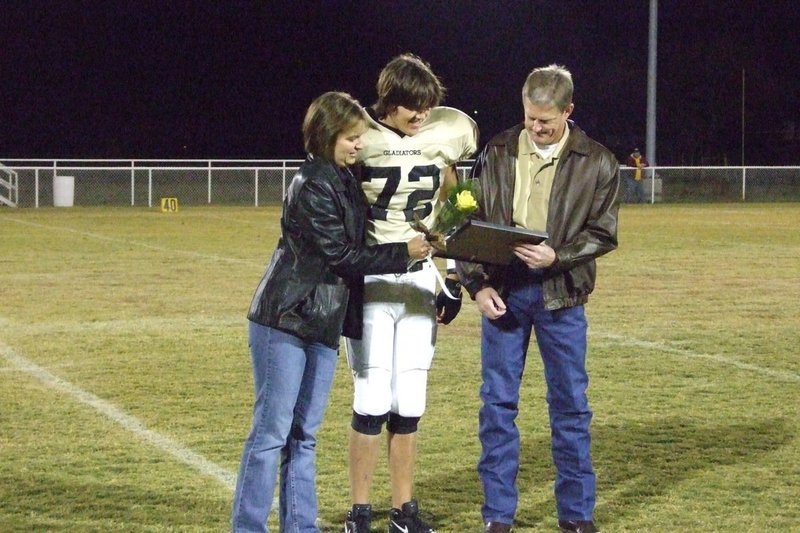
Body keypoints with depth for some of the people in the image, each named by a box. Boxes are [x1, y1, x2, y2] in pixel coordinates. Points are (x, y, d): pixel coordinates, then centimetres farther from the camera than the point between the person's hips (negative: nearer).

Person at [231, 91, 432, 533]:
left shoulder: (345, 182, 13)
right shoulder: (311, 186, -15)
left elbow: (351, 250, 20)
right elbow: (339, 254, -16)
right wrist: (402, 253, -11)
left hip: (324, 323, 8)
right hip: (286, 321, -8)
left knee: (304, 435, 11)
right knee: (271, 431, -5)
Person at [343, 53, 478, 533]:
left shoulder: (446, 136, 2)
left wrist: (453, 281, 12)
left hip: (420, 279, 4)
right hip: (369, 280, -4)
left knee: (409, 404, 6)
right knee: (373, 402, -5)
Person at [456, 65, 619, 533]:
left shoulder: (597, 163, -2)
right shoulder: (497, 153, 1)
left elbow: (603, 234, -2)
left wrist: (557, 256, -18)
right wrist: (477, 284, -7)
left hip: (561, 296, -1)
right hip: (502, 291, 1)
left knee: (570, 404, 7)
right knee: (498, 404, 5)